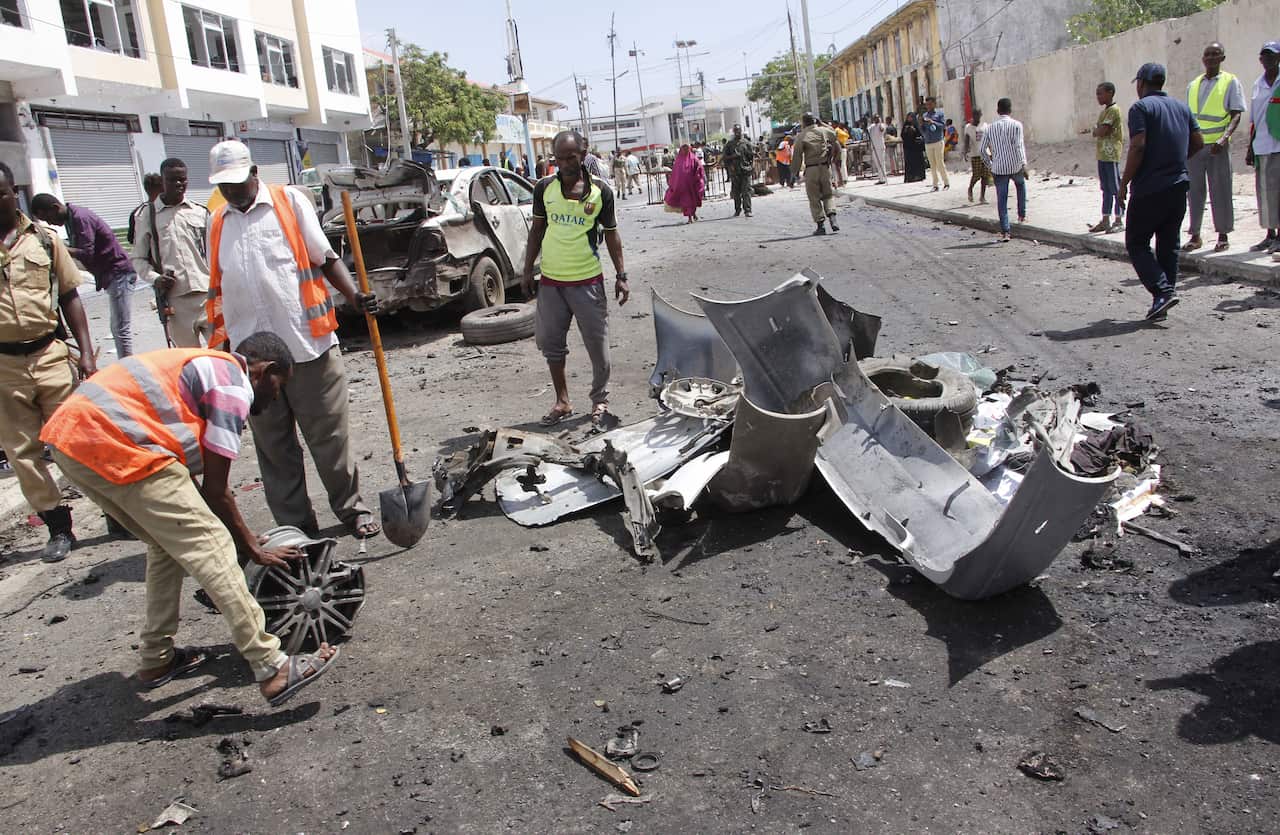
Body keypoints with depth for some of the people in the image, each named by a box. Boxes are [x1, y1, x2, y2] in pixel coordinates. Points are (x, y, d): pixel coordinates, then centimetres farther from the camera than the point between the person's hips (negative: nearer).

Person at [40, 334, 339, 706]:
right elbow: (215, 489, -2)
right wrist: (254, 550, 10)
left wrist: (246, 541, 34)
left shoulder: (204, 366, 27)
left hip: (68, 435, 10)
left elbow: (198, 478, 30)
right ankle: (272, 670, -9)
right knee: (211, 547, -8)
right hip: (113, 445, -10)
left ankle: (157, 659, 31)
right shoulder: (234, 386, -2)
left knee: (170, 542, 22)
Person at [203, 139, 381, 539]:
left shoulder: (290, 202, 3)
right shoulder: (216, 224, 15)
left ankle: (352, 509, 19)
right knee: (273, 447, 8)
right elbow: (219, 291, 20)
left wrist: (355, 297, -15)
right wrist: (221, 346, 17)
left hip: (306, 344, -4)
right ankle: (297, 527, 17)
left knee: (329, 436, 3)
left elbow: (326, 258, 1)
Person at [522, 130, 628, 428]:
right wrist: (527, 270, 8)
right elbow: (537, 229, 11)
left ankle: (600, 401, 18)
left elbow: (611, 233, 4)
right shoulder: (544, 188, 2)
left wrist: (621, 275, 0)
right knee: (551, 342, 10)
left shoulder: (600, 190, -2)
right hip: (551, 281, 3)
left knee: (598, 344, 2)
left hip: (588, 281, -2)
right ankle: (562, 401, 25)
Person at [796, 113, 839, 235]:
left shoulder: (801, 137, -5)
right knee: (828, 194, 14)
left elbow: (798, 157, -7)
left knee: (814, 198, 6)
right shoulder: (826, 131, 5)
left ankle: (821, 225, 4)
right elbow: (836, 148, 11)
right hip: (825, 167, 3)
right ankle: (832, 220, -4)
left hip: (811, 169, -3)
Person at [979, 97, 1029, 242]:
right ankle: (1021, 215, 29)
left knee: (1001, 200, 4)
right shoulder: (1016, 125, -5)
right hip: (1015, 166, -1)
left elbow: (982, 150, 5)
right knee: (1021, 185, 30)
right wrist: (1024, 165, -16)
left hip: (998, 169, 2)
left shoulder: (991, 127, 5)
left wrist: (990, 165, 16)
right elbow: (1018, 146, -16)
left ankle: (1004, 232, 0)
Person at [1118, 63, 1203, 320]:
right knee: (1169, 245, 12)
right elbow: (1198, 142, 11)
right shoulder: (1182, 107, 14)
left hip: (1150, 188, -7)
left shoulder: (1141, 107, -7)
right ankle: (1165, 298, 13)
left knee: (1136, 243, 1)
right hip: (1179, 185, 7)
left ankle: (1163, 291, -13)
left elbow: (1138, 146, -17)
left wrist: (1124, 183, -11)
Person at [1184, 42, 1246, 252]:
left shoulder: (1230, 82, 2)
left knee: (1220, 191, -1)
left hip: (1217, 145, -4)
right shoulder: (1193, 85, 15)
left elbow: (1236, 114, -5)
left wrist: (1225, 137, -21)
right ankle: (1195, 236, 12)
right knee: (1194, 191, 5)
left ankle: (1223, 236, 7)